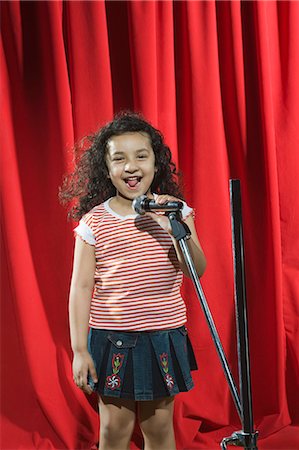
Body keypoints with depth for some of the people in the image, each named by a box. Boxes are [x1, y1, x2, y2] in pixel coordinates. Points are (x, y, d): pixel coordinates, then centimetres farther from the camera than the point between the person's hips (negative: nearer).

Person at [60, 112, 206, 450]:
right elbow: (81, 287, -4)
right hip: (111, 337, -1)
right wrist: (79, 349, -6)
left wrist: (176, 229, -23)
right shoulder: (94, 222, -6)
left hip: (164, 335, 2)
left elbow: (197, 270, -5)